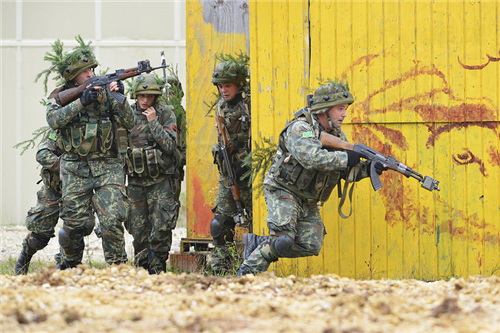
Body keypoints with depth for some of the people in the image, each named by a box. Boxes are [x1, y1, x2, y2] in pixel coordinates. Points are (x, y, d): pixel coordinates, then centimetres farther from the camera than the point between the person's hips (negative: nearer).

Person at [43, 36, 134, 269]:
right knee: (75, 223, 3)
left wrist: (119, 98, -16)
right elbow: (54, 120, -16)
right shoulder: (60, 96, 5)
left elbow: (128, 123, -1)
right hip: (75, 168, 0)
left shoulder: (104, 91, 5)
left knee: (112, 220, -15)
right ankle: (68, 264, 28)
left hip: (108, 167, 0)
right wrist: (81, 102, -23)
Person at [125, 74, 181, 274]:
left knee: (161, 229, -9)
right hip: (136, 182, 3)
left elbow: (170, 146, -12)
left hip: (161, 181, -3)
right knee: (139, 230, 5)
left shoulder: (166, 115, -1)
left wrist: (153, 122, -14)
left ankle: (157, 268, -1)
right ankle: (142, 269, 15)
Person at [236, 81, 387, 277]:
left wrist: (368, 168, -15)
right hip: (283, 193, -8)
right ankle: (247, 272, -4)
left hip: (308, 202, 8)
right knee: (283, 241, -22)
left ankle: (261, 245, 12)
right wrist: (346, 158, -30)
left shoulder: (337, 135, 7)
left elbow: (348, 172, 5)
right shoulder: (300, 129, -18)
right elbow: (313, 158, -35)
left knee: (312, 246, -7)